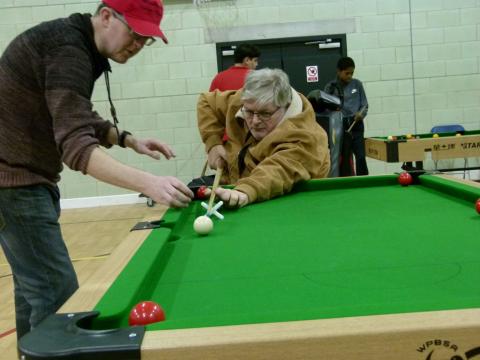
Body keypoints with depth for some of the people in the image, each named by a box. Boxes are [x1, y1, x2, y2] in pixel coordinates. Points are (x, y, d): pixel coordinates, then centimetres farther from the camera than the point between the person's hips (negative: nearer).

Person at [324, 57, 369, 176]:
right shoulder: (330, 87, 0)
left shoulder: (357, 84, 6)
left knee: (361, 157, -8)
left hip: (356, 125, 1)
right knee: (341, 158, 2)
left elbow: (365, 105, 9)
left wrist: (361, 114, -11)